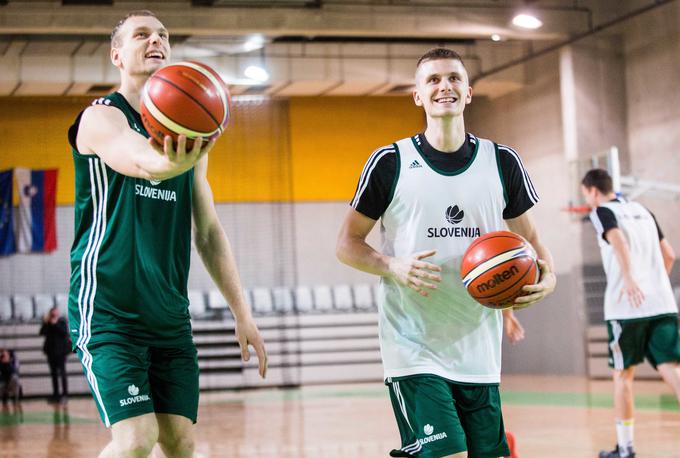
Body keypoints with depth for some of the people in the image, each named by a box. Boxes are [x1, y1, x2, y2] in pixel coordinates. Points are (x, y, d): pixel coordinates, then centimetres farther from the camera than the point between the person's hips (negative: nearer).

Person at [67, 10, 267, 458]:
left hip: (170, 315, 6)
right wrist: (169, 163, -55)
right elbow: (140, 161, -31)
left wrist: (243, 314, 12)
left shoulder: (186, 136, 14)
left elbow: (209, 231, 18)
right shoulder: (102, 118, -6)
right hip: (109, 311, -6)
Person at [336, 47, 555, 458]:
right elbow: (348, 243, 3)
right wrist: (392, 266, -16)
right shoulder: (391, 162, -1)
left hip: (479, 354, 4)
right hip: (414, 351, -4)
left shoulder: (502, 162, 6)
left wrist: (547, 278, -7)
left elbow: (529, 239, 14)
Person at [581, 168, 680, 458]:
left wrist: (628, 277, -30)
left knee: (623, 375, 9)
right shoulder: (642, 210, 22)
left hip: (627, 307, -5)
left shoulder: (602, 211, 3)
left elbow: (618, 239, -18)